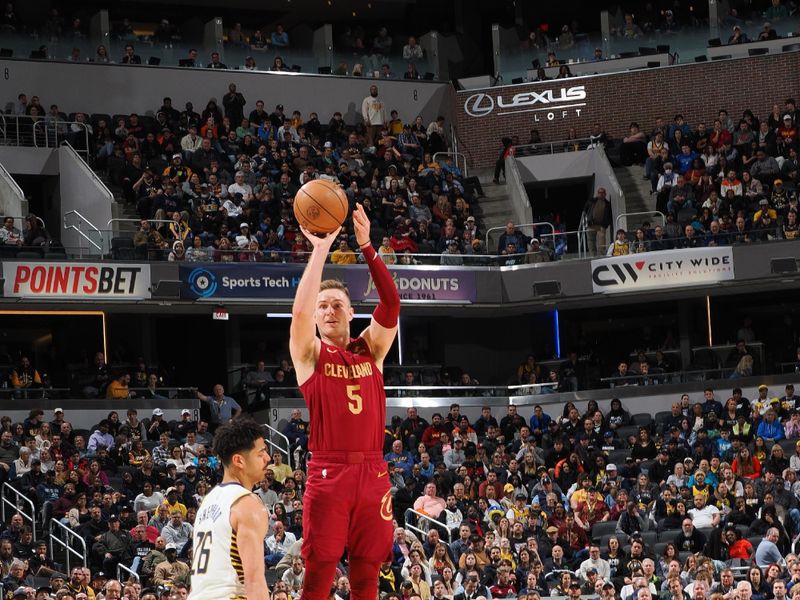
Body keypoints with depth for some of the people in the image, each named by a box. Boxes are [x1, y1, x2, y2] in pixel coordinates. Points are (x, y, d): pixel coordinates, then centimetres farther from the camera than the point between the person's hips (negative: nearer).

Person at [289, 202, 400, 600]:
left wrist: (366, 246, -9)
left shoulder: (370, 350, 14)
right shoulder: (309, 354, 6)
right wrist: (320, 249, -14)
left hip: (372, 473, 3)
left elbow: (391, 304, 0)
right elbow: (300, 310, -12)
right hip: (328, 473, -3)